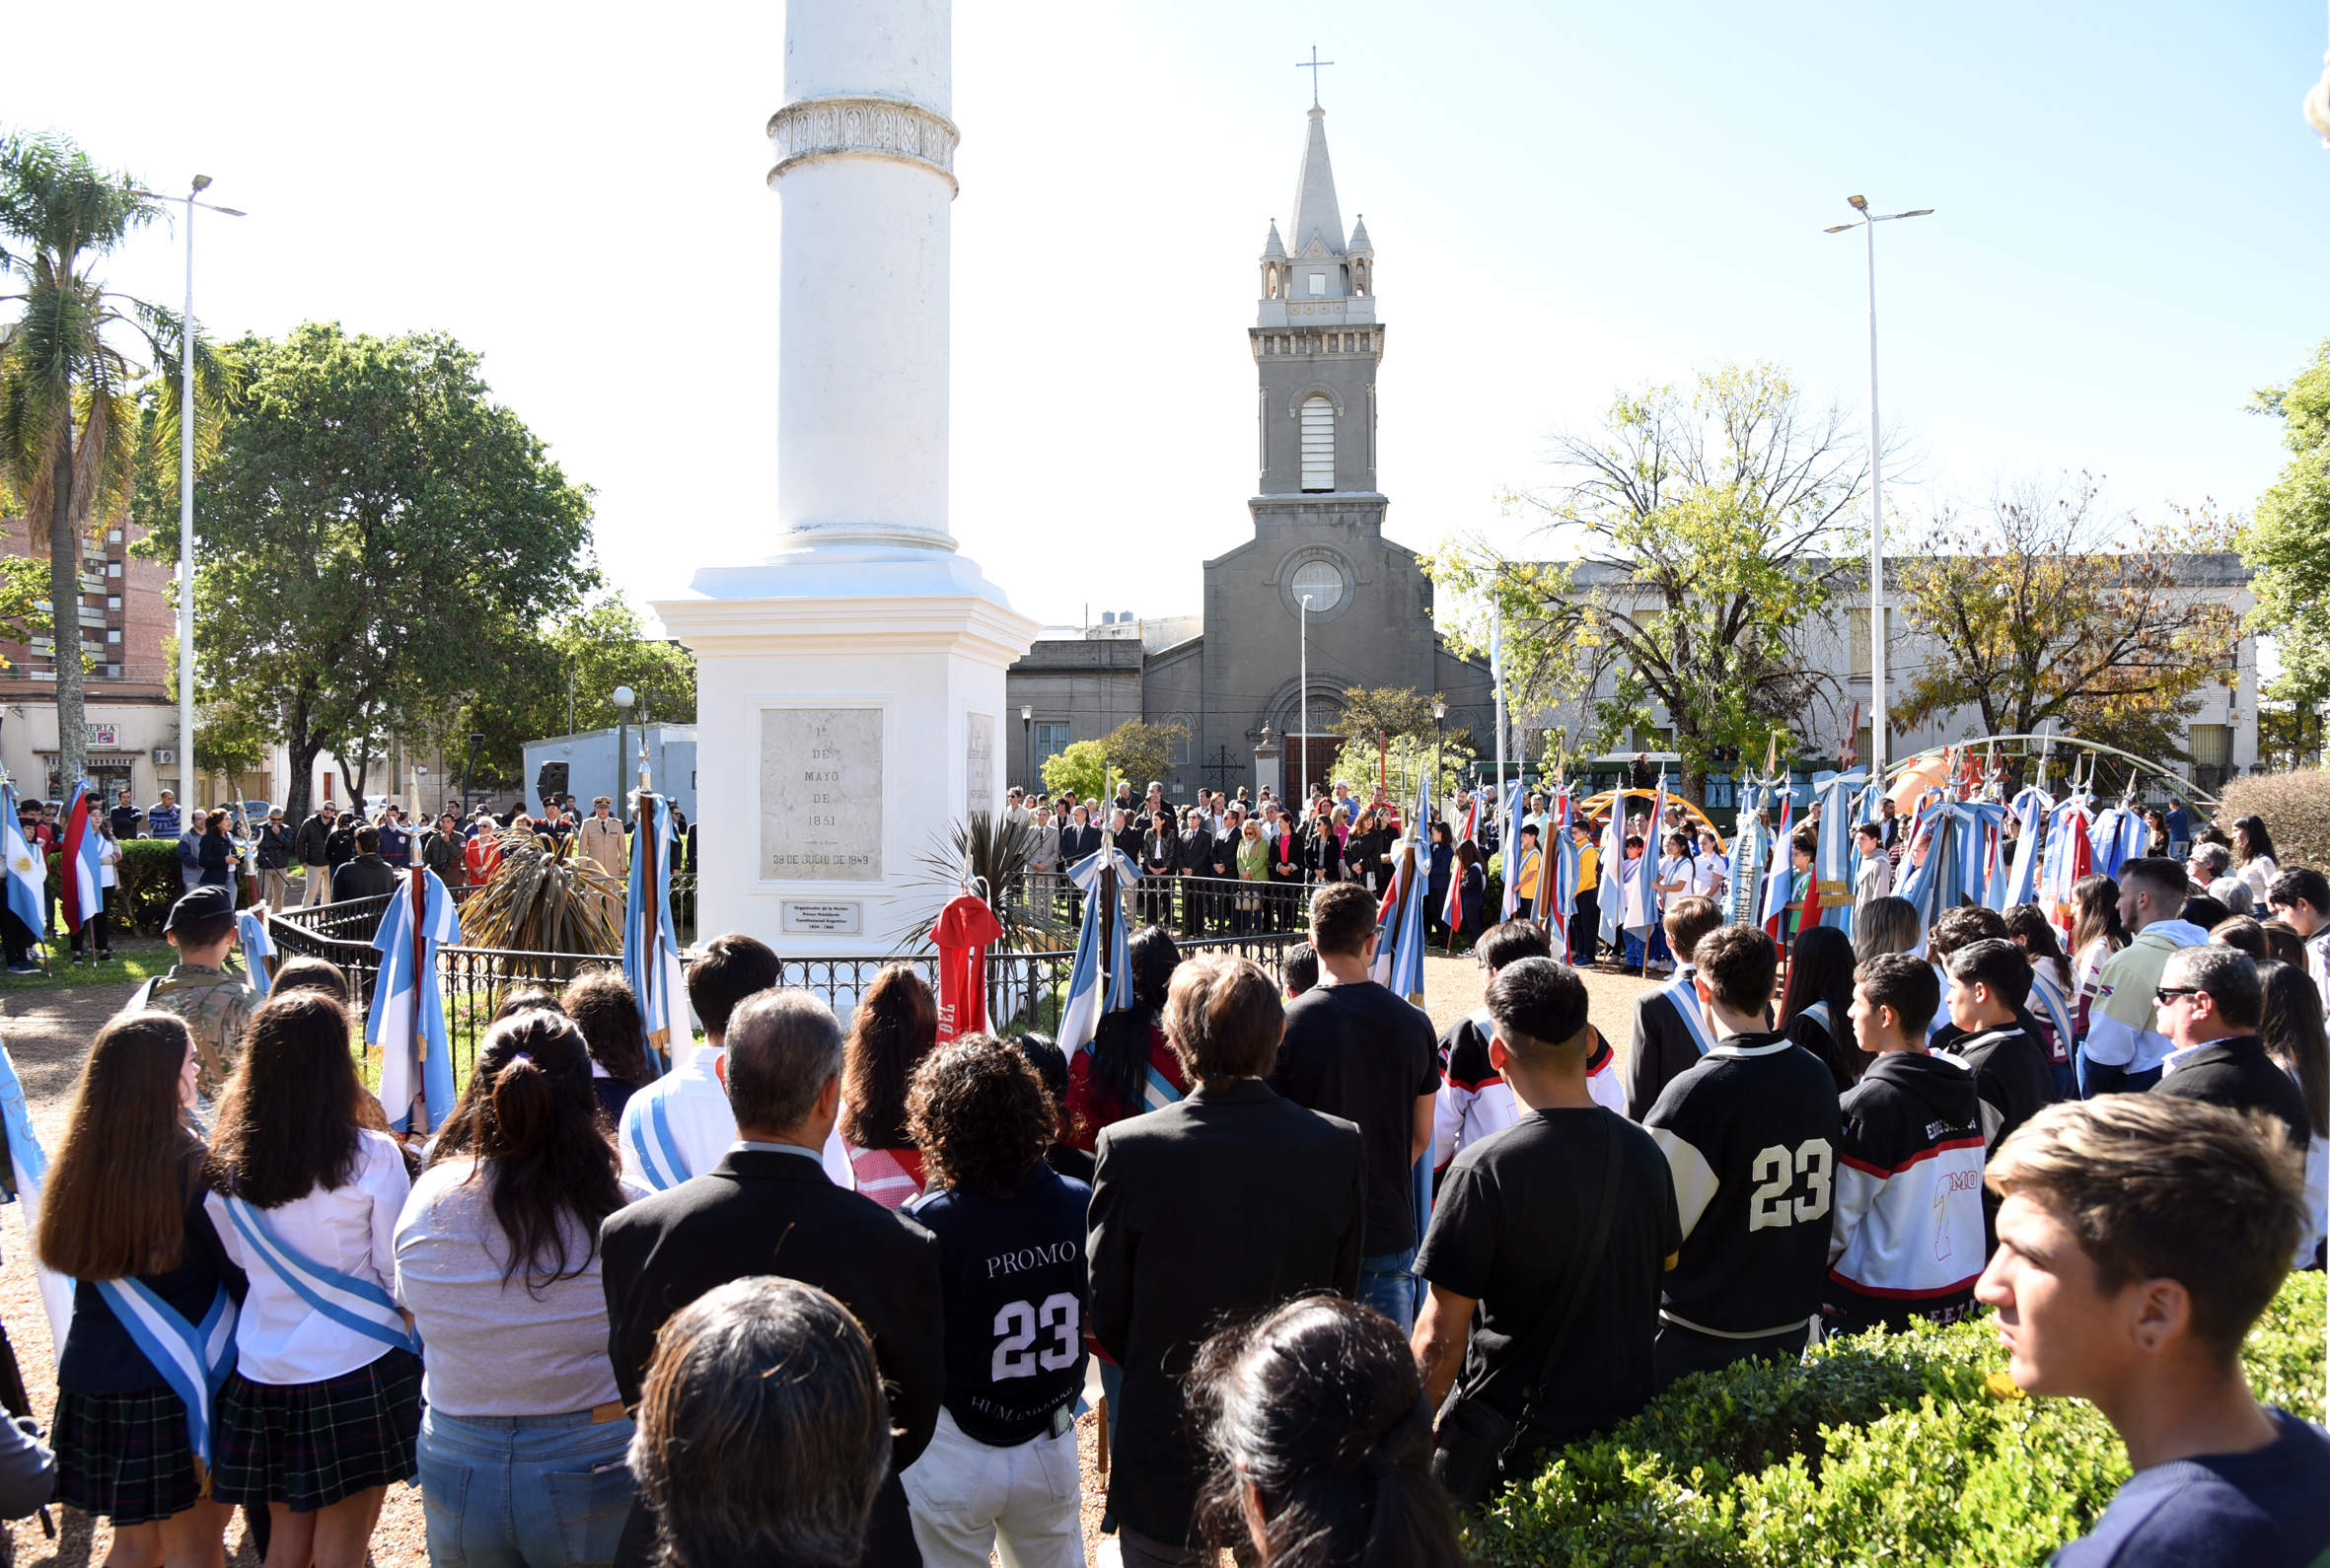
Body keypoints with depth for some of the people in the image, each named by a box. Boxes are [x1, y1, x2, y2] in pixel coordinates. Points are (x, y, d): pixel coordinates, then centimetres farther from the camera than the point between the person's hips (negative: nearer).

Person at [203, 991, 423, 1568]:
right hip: (357, 1367, -4)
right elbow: (398, 1271, -9)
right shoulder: (372, 1157, -14)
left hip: (263, 1370, 4)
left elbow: (234, 1260, 9)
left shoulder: (226, 1161, -3)